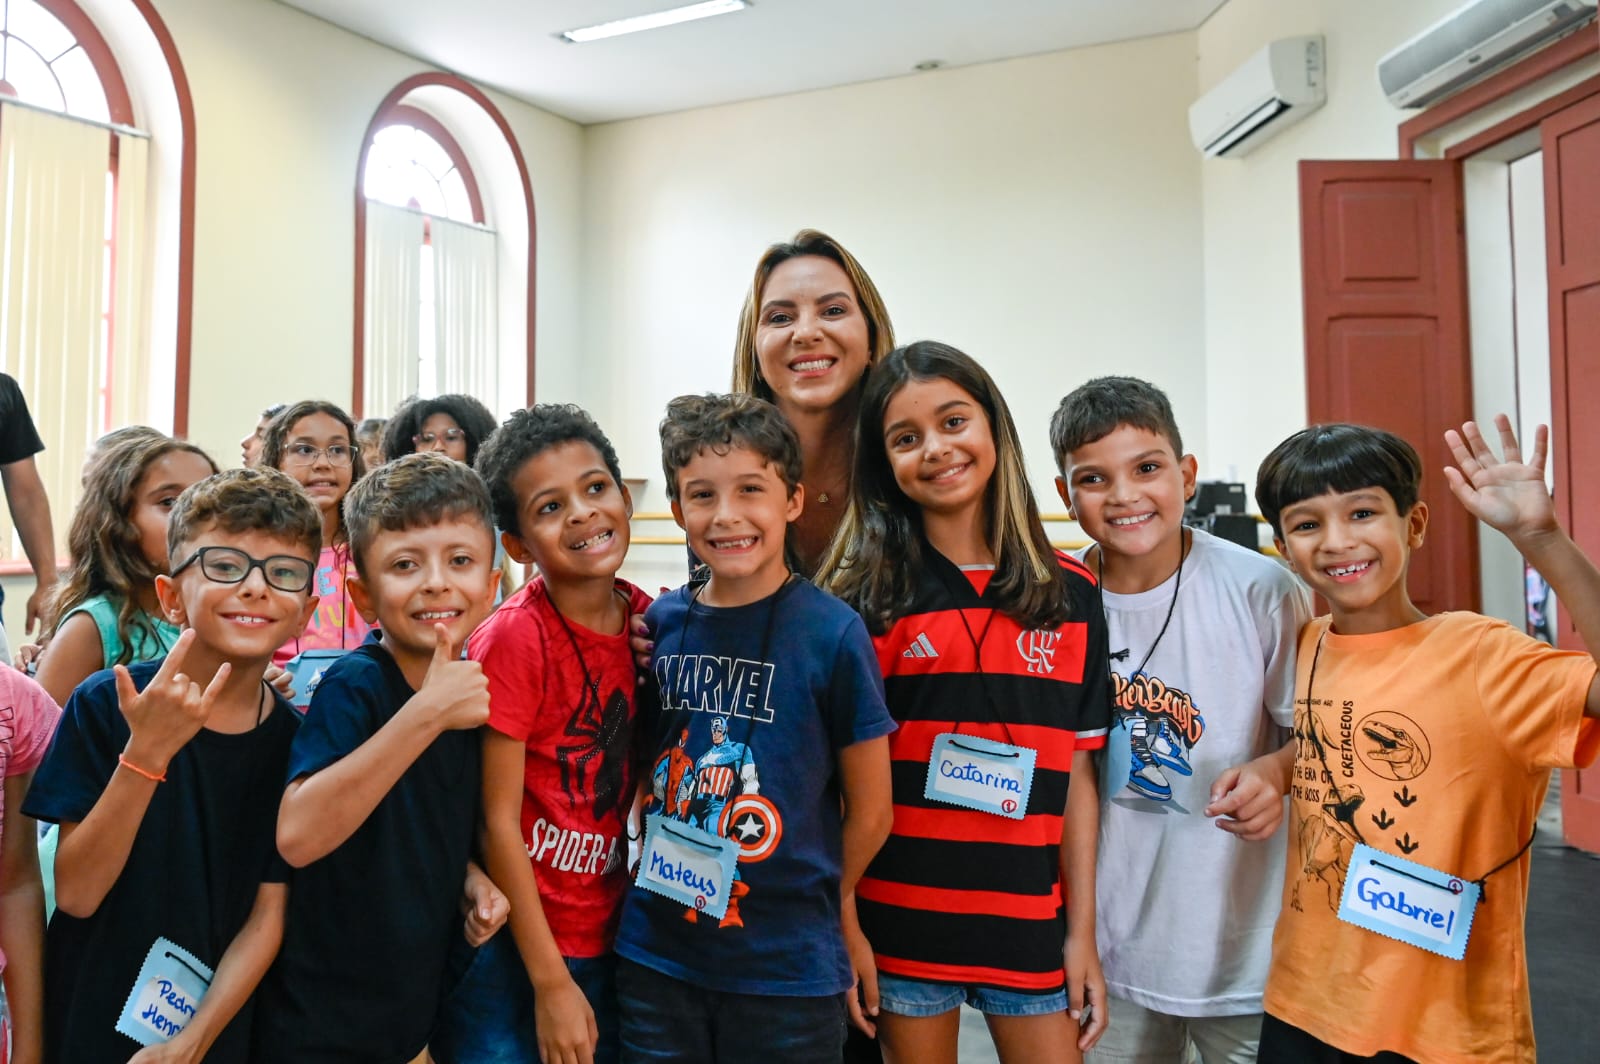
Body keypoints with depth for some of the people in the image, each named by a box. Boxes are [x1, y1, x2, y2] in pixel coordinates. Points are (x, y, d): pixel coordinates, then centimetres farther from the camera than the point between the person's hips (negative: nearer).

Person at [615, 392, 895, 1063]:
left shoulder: (833, 634, -13)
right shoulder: (658, 624, -2)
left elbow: (869, 813, -5)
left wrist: (805, 908, 4)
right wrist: (666, 879, 0)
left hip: (788, 974, -3)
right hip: (655, 958, 3)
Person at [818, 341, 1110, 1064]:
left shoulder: (1070, 594, 1)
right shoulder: (866, 596, -5)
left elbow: (1076, 772, 3)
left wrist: (1082, 932, 3)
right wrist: (844, 927, -7)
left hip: (1030, 928, 2)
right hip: (900, 922, -1)